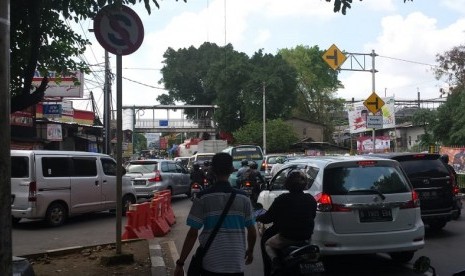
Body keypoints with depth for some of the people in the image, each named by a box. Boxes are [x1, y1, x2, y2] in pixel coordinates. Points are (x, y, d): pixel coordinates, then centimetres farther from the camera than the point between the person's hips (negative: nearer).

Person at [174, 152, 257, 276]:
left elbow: (193, 233, -10)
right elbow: (252, 231, 4)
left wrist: (180, 263, -3)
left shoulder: (203, 198, -8)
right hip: (236, 263, 2)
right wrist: (250, 251, 23)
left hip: (210, 264, -1)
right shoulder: (243, 198, -2)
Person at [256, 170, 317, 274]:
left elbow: (268, 217, -9)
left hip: (287, 238, -5)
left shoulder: (282, 199, -15)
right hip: (306, 237, 5)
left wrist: (258, 218, 11)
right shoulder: (311, 199, -3)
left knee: (268, 244, 24)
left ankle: (274, 259, -4)